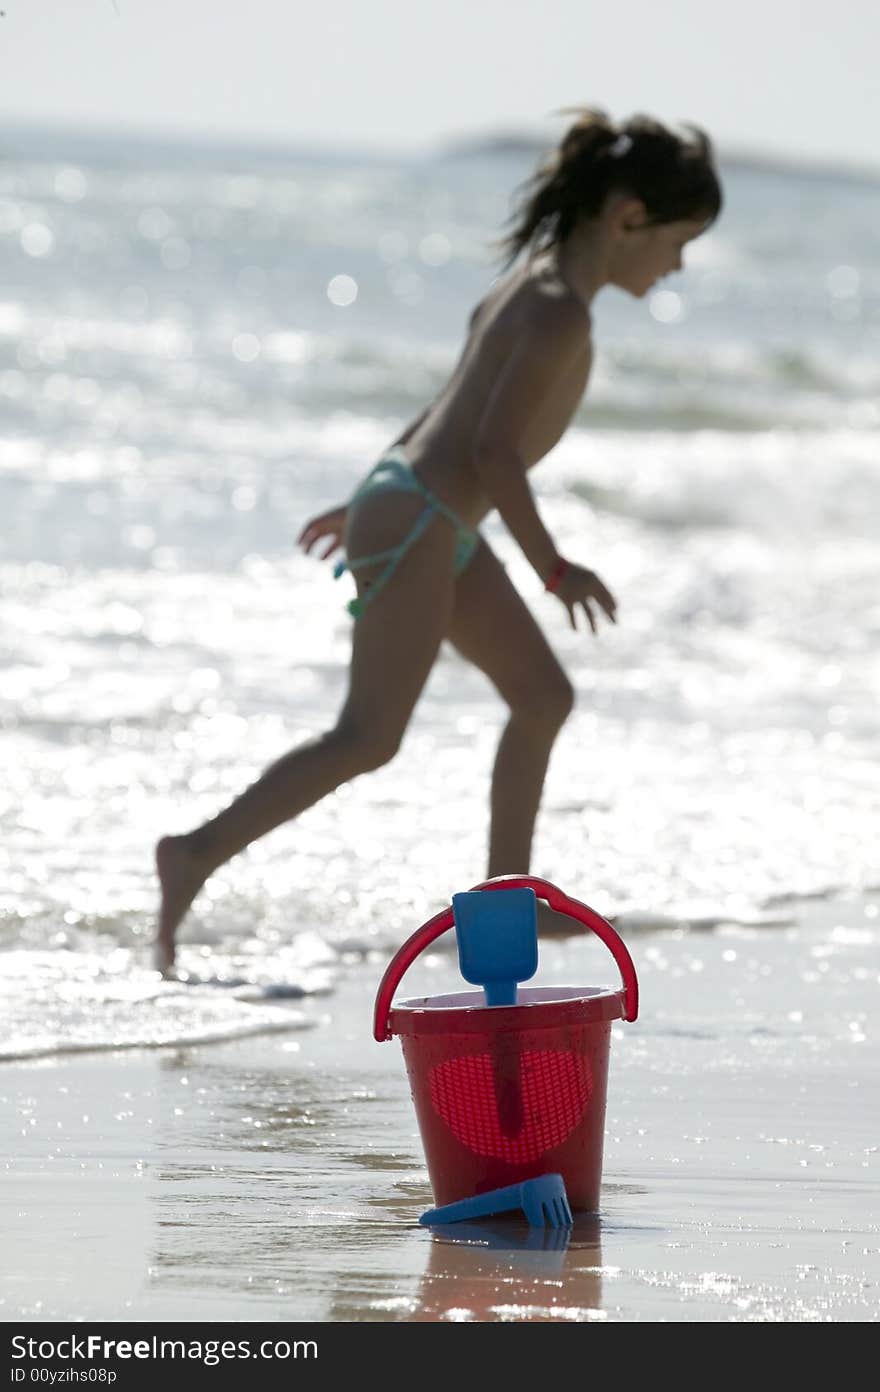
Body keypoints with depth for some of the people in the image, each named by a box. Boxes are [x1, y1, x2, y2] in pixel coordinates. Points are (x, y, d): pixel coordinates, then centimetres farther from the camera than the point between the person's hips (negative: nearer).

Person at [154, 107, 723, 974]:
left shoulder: (535, 279, 12)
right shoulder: (560, 316, -18)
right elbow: (495, 449, -22)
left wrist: (367, 504, 24)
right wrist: (552, 568, -15)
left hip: (427, 521, 11)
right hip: (415, 524, -11)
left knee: (542, 695, 16)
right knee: (369, 737, -13)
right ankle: (197, 855, -14)